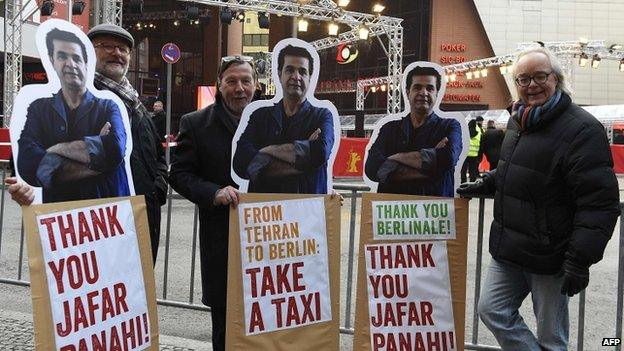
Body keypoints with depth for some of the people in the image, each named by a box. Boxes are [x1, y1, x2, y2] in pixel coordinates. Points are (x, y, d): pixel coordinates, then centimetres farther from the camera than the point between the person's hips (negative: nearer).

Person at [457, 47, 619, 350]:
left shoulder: (582, 129, -16)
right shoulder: (517, 121, 10)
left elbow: (600, 203, -21)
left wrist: (580, 260, -23)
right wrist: (485, 185, 18)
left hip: (550, 256, -7)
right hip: (508, 251, 8)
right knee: (492, 309, 9)